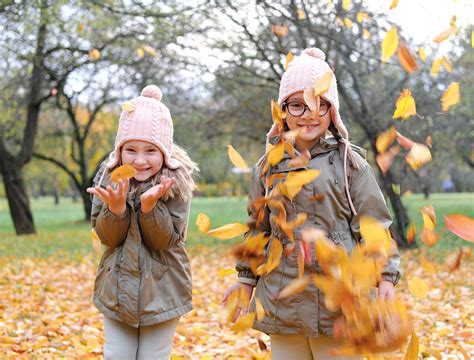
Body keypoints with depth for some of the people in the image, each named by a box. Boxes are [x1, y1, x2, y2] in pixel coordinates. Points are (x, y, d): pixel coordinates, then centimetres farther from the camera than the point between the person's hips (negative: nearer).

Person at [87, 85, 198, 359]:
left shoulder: (177, 182, -13)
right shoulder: (109, 177, -5)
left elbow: (166, 240, -15)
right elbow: (107, 237, -7)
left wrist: (149, 206, -31)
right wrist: (115, 208, -27)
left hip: (162, 293, -2)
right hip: (116, 291, 2)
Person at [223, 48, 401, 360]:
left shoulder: (349, 162, -1)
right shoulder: (269, 166, 8)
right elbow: (258, 228, 17)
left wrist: (386, 275, -9)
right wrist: (246, 278, 18)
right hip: (282, 304, 3)